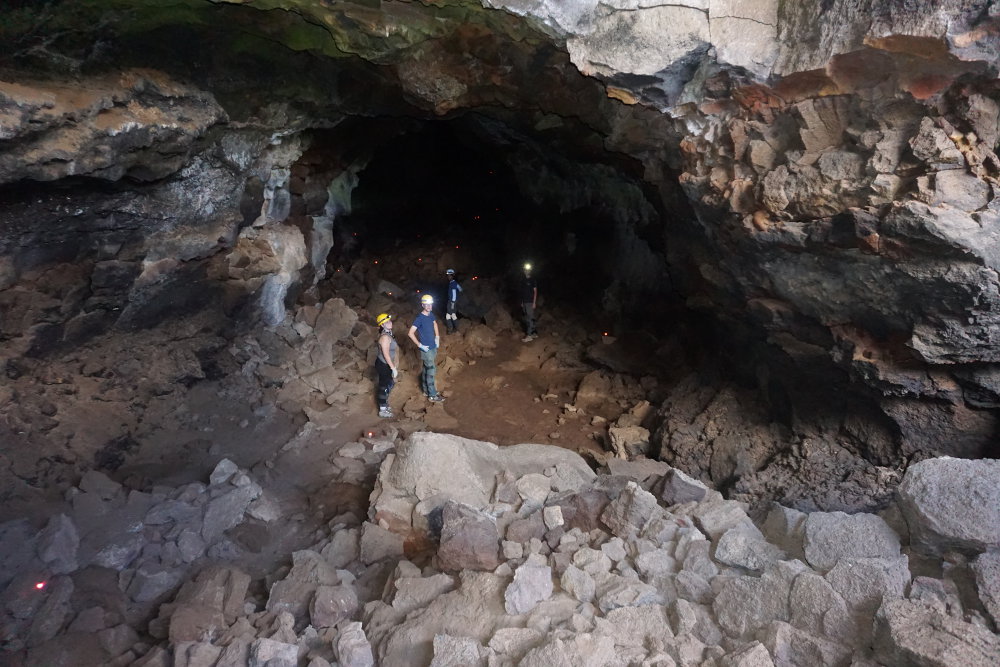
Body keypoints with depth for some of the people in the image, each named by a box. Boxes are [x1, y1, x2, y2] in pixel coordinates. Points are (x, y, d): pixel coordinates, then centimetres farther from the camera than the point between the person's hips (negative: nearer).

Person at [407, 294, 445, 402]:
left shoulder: (431, 315, 2)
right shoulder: (420, 318, -21)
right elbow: (411, 333, -21)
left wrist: (437, 337, 14)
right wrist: (420, 345, -19)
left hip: (433, 347, 7)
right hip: (426, 349, -7)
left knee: (426, 369, 18)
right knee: (431, 371, -2)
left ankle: (426, 390, 31)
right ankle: (432, 395, 6)